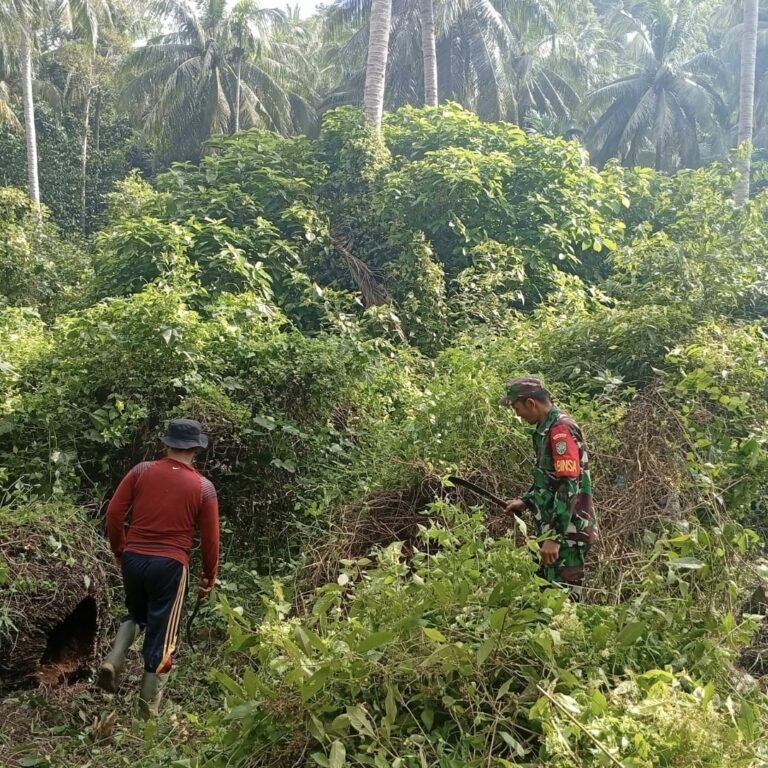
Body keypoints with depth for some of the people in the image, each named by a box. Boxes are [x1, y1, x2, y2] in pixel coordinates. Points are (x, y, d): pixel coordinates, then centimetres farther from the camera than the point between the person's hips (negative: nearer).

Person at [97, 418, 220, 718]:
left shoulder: (142, 471, 0)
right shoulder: (204, 488, -3)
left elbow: (114, 513, 0)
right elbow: (210, 539, 0)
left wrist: (119, 550, 15)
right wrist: (209, 577, 14)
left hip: (134, 558, 3)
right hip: (170, 565, -3)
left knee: (136, 613, 30)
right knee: (161, 638, 7)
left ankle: (113, 660, 5)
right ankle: (147, 713, 13)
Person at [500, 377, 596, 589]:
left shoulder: (561, 429, -17)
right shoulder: (547, 429, 13)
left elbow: (569, 487, -24)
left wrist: (553, 536, -26)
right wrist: (526, 501, 17)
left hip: (567, 534, -10)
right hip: (555, 530, 10)